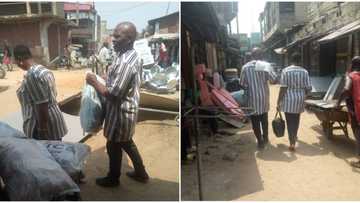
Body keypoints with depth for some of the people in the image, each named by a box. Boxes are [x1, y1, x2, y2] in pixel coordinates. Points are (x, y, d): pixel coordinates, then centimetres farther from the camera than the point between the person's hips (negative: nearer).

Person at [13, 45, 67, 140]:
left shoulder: (32, 75, -21)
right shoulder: (44, 69, 7)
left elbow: (42, 106, -24)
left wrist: (42, 130, -19)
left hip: (43, 123, -9)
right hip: (54, 117, 9)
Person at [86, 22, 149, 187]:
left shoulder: (125, 62, -28)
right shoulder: (133, 55, 4)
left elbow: (113, 94, -28)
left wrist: (94, 82, -15)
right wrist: (104, 79, 9)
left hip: (120, 111, -9)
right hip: (128, 108, 10)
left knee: (113, 146, 12)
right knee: (127, 142, 24)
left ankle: (113, 178, 34)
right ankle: (141, 173, 38)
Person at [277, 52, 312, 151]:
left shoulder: (285, 71, -9)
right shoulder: (304, 72, 0)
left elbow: (283, 88, -13)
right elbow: (308, 88, -1)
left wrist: (278, 102, -7)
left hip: (288, 100, -3)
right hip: (299, 100, 3)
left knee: (290, 121, 3)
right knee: (296, 120, 21)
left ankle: (292, 142, -4)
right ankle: (294, 136, 40)